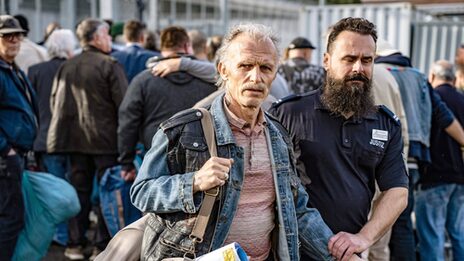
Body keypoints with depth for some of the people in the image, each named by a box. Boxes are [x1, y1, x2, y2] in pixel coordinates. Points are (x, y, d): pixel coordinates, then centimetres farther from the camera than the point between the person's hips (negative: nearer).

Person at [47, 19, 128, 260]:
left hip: (74, 138, 5)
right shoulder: (109, 65, -11)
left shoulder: (66, 66, 7)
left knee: (79, 189, 13)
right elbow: (123, 103, -13)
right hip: (105, 138, -5)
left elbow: (55, 102, 13)